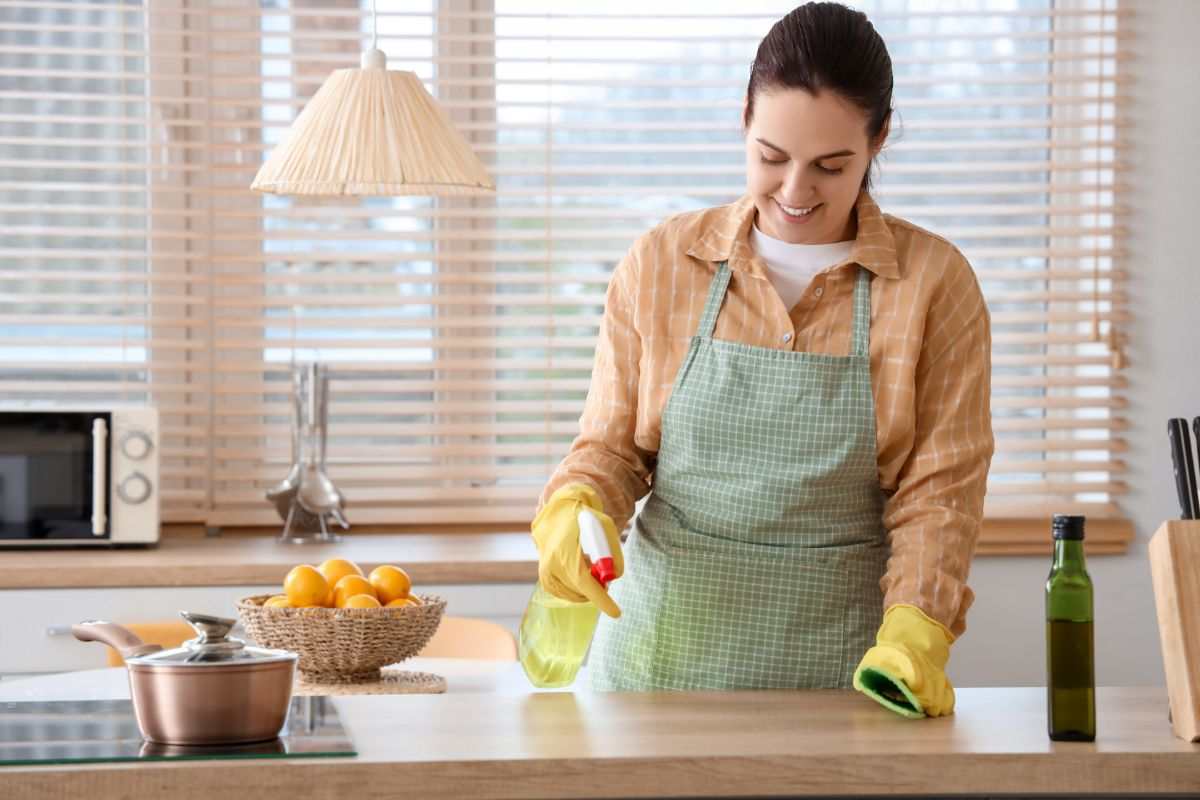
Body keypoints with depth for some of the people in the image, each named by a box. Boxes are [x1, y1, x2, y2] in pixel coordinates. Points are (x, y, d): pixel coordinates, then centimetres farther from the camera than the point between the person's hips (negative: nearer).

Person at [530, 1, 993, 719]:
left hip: (840, 668, -1)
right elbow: (612, 444, 10)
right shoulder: (660, 266, 5)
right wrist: (572, 510, -12)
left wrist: (912, 635, -17)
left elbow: (939, 490, -2)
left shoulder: (935, 283, 0)